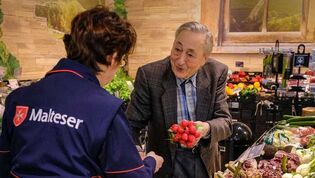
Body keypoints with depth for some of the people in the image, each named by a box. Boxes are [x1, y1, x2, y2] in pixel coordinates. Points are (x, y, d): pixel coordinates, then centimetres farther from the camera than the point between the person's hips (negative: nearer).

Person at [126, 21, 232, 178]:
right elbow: (132, 125, -16)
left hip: (205, 162, 3)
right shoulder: (149, 75, -20)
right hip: (166, 164, -2)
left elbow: (225, 122, -11)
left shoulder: (217, 73, -12)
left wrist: (207, 128, -33)